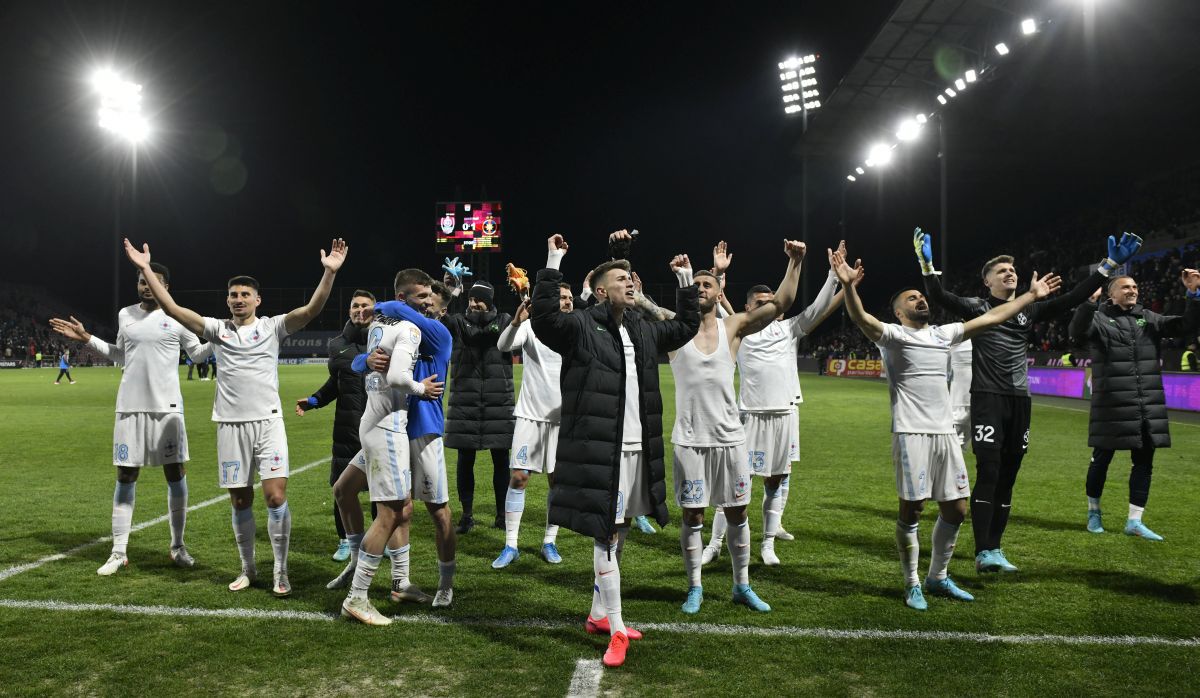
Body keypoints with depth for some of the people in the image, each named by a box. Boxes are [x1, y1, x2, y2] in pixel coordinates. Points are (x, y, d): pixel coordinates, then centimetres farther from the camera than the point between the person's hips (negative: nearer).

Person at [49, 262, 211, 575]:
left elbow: (197, 353, 7)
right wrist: (86, 338, 19)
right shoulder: (125, 314, 10)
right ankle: (119, 552, 11)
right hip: (129, 407, 3)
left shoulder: (177, 317, -2)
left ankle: (177, 546, 16)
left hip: (166, 407, -3)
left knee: (175, 473, 2)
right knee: (126, 476, 4)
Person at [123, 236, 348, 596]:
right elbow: (172, 308, 4)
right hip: (231, 425, 3)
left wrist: (329, 272, -25)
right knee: (240, 501, 9)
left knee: (275, 495, -9)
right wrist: (145, 269, -2)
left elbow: (312, 309, -12)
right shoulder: (217, 329, 9)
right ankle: (248, 570, 25)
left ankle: (281, 572, 4)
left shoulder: (272, 327, 2)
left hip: (268, 421, -3)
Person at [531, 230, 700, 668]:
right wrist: (553, 264, -25)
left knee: (618, 532, 16)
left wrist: (686, 283, 26)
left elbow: (686, 327, 30)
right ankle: (616, 630, 4)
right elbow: (544, 318, -25)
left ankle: (598, 614, 31)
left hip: (638, 448, 8)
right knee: (606, 534, -4)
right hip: (599, 451, -8)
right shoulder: (580, 327, -6)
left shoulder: (644, 330, 15)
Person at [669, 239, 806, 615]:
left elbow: (780, 304, -4)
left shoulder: (733, 327, 3)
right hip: (690, 440, -2)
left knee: (737, 513, 10)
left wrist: (795, 262, -15)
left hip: (730, 438, 2)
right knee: (693, 515, 5)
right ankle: (694, 588, 20)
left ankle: (742, 586, 26)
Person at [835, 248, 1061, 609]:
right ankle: (912, 585, 12)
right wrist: (848, 284, -38)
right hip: (911, 434, -6)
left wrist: (1032, 294, 24)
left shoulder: (944, 334, 18)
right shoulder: (892, 335, -1)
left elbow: (992, 317, 24)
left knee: (955, 510, 10)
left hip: (945, 433, 7)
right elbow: (861, 318, -21)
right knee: (911, 511, -2)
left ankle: (938, 577, 27)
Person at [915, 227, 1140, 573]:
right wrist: (927, 264, -26)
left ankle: (995, 548, 17)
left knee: (1007, 477, 8)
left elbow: (1071, 299, 11)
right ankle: (983, 552, -11)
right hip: (987, 398, -5)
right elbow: (938, 297, -12)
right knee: (988, 474, -13)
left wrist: (1109, 265, 7)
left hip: (1019, 401, 5)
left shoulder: (1029, 310, 15)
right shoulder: (976, 308, 2)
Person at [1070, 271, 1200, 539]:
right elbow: (1077, 333, -23)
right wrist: (1090, 302, -37)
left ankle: (1134, 522, 14)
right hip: (1112, 406, -5)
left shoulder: (1148, 319, 13)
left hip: (1148, 407, 5)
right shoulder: (1099, 318, -4)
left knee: (1144, 462, 6)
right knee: (1102, 459, 6)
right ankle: (1094, 512, 24)